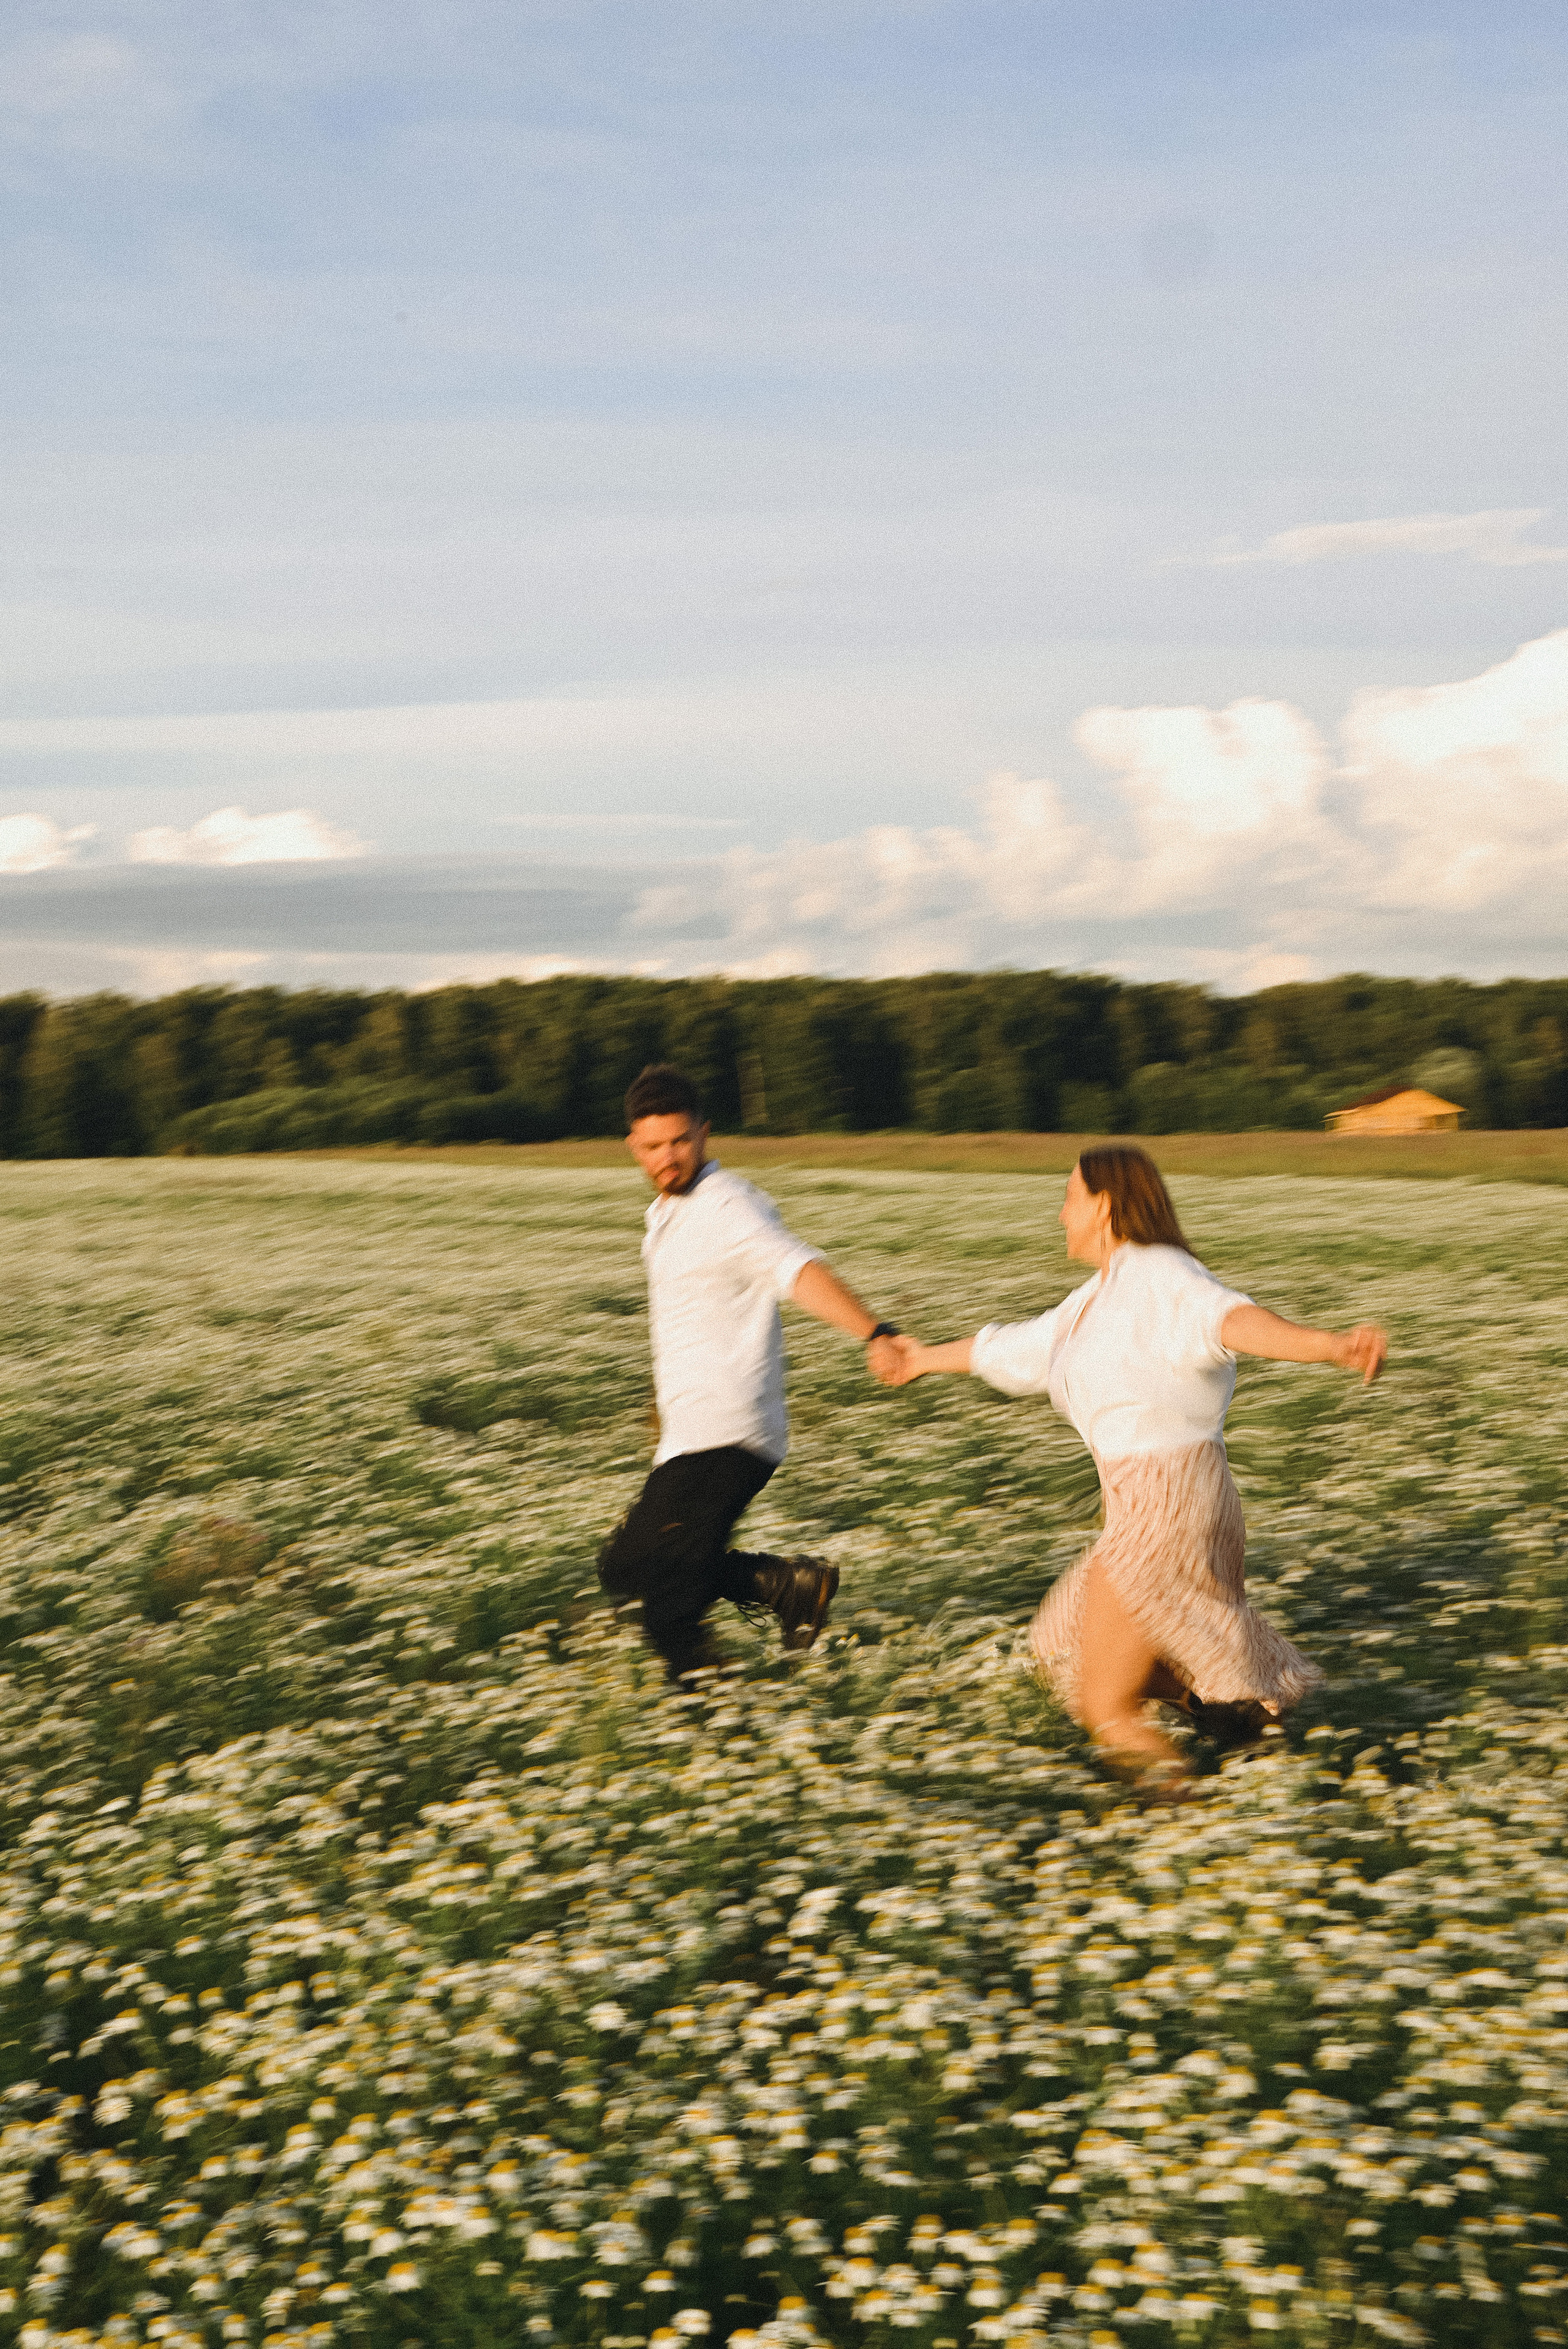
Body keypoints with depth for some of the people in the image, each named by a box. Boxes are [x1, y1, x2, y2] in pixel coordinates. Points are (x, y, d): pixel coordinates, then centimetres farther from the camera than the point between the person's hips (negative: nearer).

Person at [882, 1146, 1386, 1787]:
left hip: (1168, 1499, -10)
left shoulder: (1158, 1276, -15)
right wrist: (927, 1359, 47)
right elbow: (1018, 1348, 31)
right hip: (1140, 1501, 10)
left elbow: (1232, 1318, -35)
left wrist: (1331, 1345, -55)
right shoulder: (1099, 1298, 15)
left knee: (1106, 1708, -4)